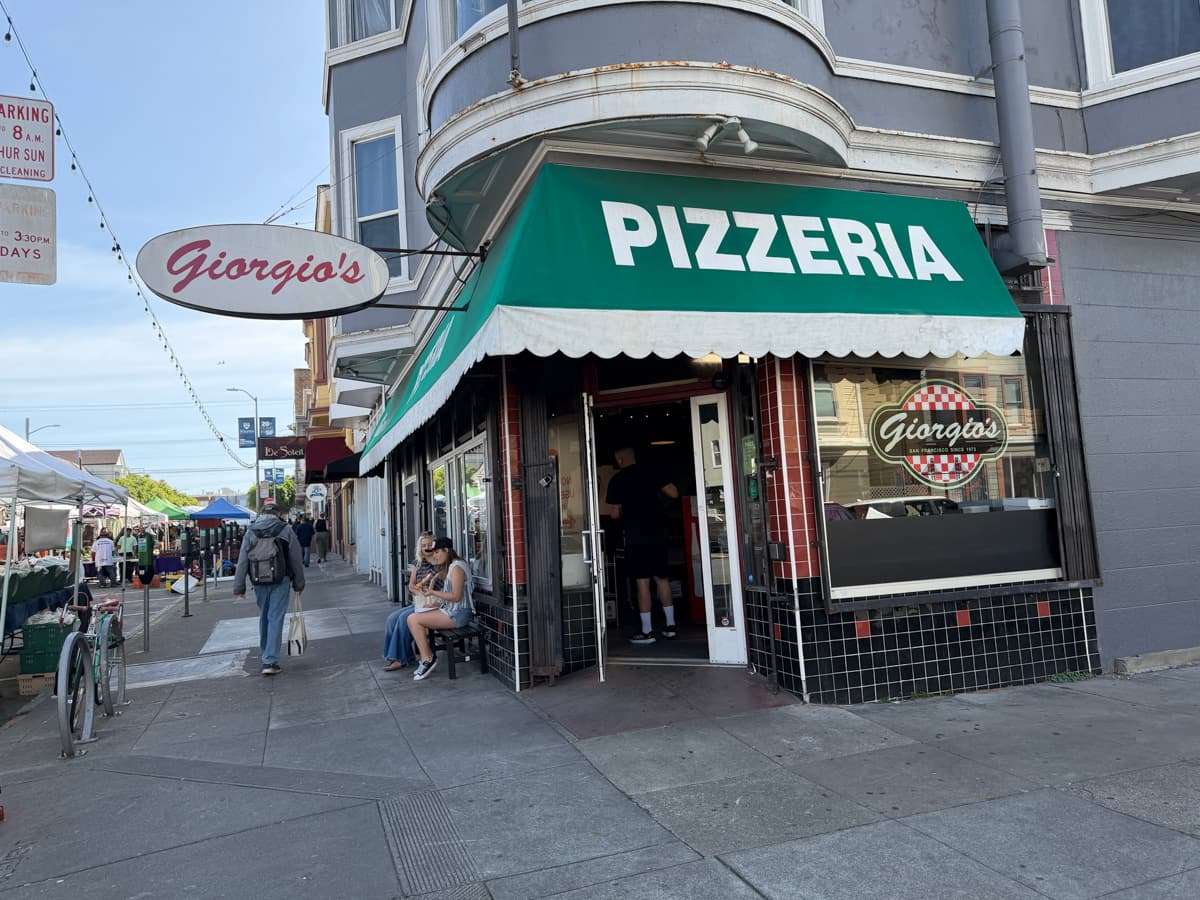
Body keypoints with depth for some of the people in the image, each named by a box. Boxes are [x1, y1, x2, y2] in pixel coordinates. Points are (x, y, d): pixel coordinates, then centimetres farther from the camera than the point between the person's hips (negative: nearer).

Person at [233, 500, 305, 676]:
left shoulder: (251, 531, 3)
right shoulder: (286, 530, -3)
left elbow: (242, 561, 1)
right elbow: (296, 559, -1)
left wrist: (239, 587, 5)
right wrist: (299, 583, 8)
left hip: (259, 582, 3)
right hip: (281, 581, -3)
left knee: (263, 618, 18)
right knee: (276, 619, -2)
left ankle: (265, 654, 30)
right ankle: (270, 661, -6)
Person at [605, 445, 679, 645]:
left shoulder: (617, 480, -2)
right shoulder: (651, 473, 6)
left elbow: (615, 514, 0)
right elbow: (674, 493, 3)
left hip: (636, 536, -4)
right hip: (658, 533, 4)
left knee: (642, 581, -3)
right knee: (662, 578, 13)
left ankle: (647, 631, -1)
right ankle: (670, 625, 17)